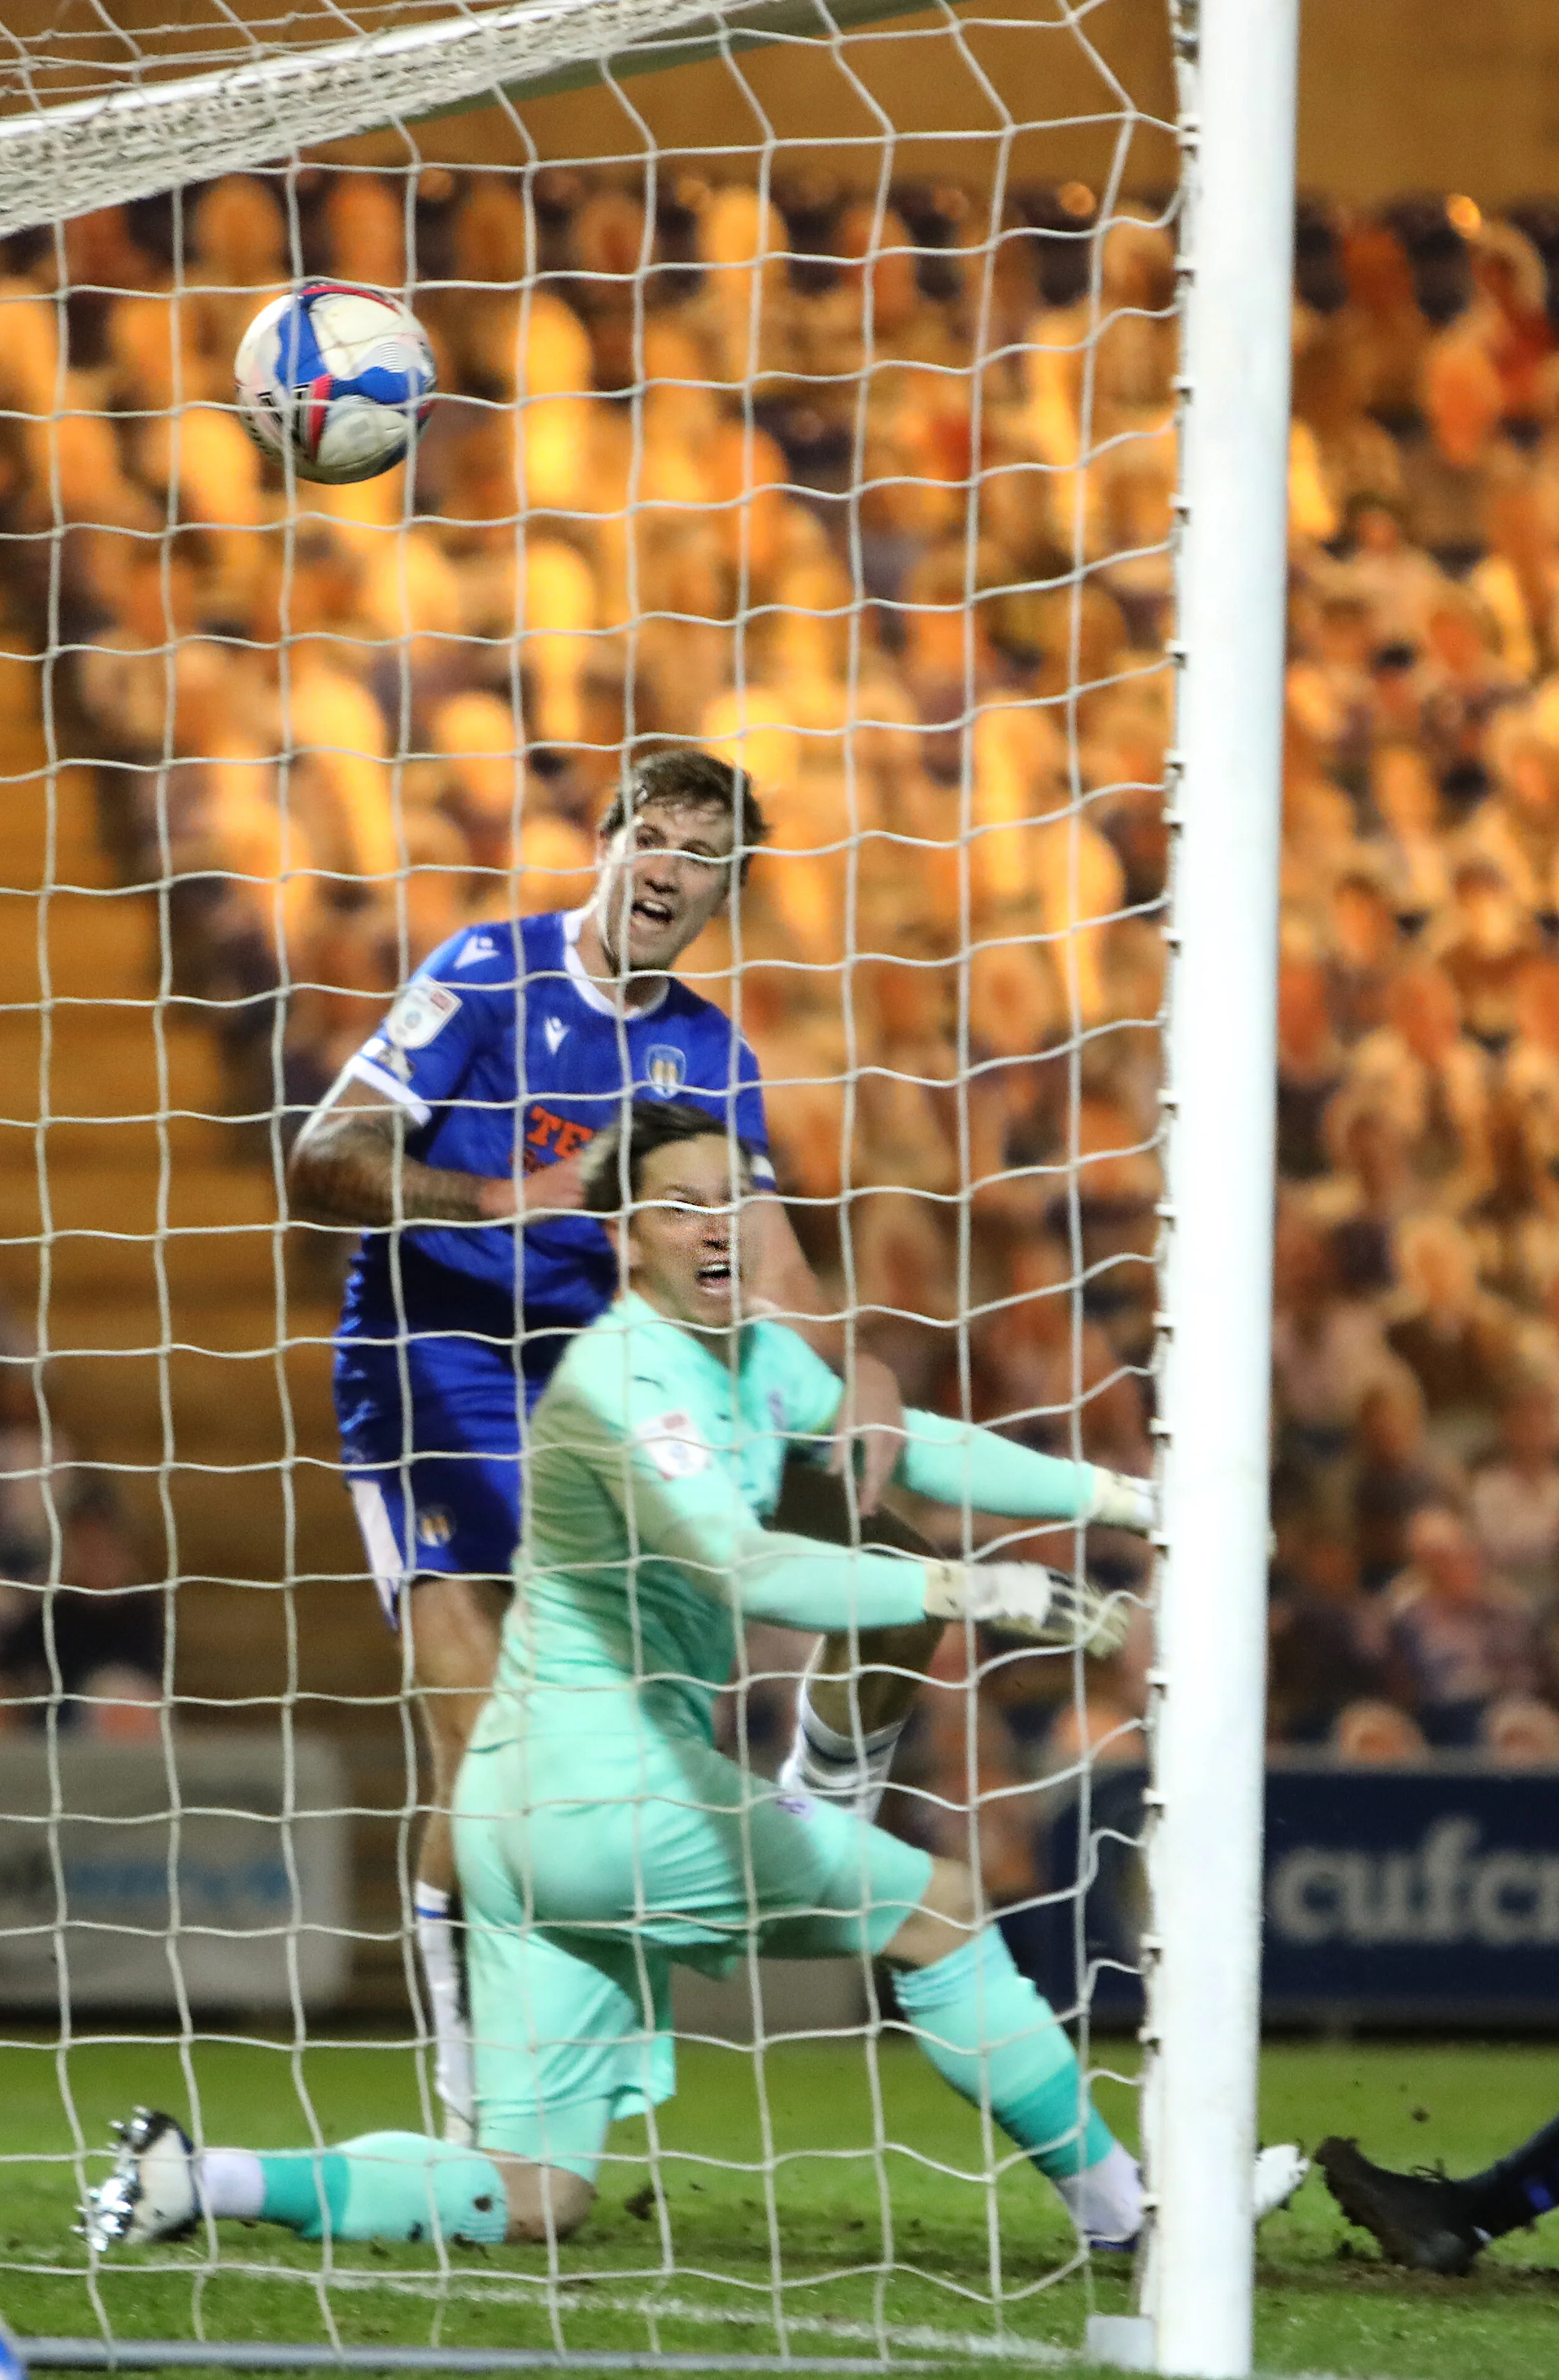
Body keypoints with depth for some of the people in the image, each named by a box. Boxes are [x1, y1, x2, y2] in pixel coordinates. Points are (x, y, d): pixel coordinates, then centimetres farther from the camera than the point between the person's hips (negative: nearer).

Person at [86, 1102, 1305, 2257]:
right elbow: (743, 1567, -34)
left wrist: (1118, 1492, 20)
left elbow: (902, 1445, 24)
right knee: (937, 1906, 2)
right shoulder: (622, 1383, -19)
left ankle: (200, 2180, 1)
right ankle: (1118, 2201, 14)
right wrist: (958, 1589, -43)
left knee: (530, 2199, 6)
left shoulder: (756, 1355, 11)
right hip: (609, 1787, -10)